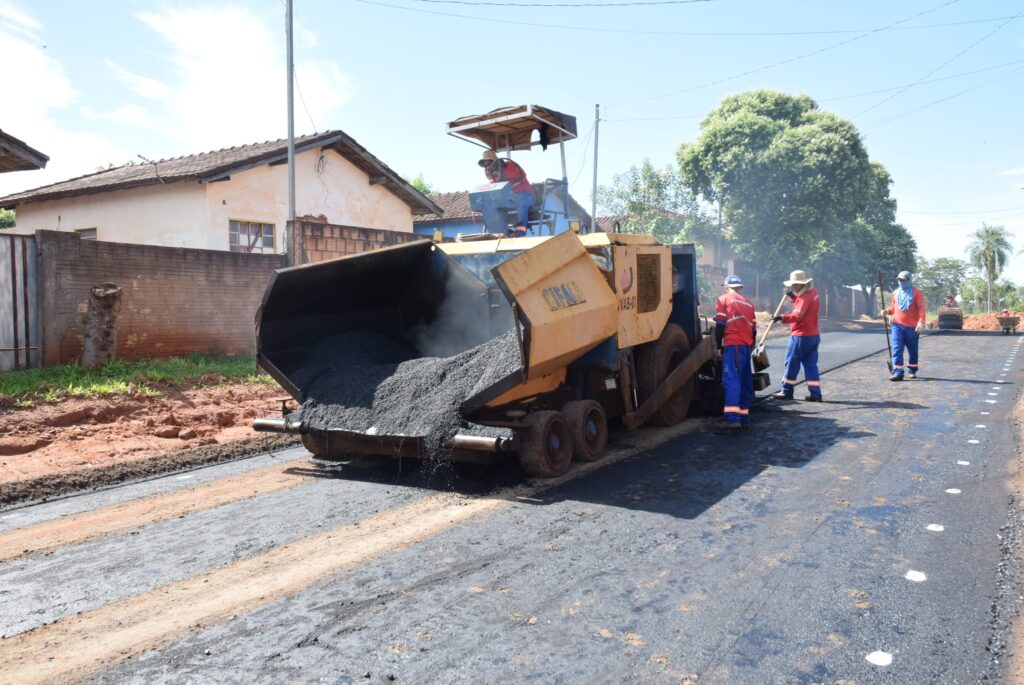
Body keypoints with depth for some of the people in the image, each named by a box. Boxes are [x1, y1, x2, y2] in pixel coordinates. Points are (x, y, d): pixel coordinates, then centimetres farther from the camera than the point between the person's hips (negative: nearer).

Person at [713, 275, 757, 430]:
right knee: (745, 381, 11)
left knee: (731, 379, -14)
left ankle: (732, 418, -24)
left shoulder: (724, 299, 6)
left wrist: (719, 345, 5)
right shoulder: (748, 302, 21)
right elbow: (754, 328, 18)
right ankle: (744, 418, 13)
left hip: (733, 344, -6)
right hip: (747, 345, 6)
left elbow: (720, 325, -3)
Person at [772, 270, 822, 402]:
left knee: (792, 363, 1)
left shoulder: (805, 297, -19)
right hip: (814, 335, 9)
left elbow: (798, 316, -29)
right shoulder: (812, 292, 11)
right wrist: (792, 296, 8)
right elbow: (800, 303, 24)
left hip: (801, 336, -9)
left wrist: (783, 318, -38)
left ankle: (787, 391, 8)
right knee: (810, 364, 8)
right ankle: (815, 393, 6)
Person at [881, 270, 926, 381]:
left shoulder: (916, 292, -2)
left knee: (913, 350, 10)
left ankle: (912, 370, 26)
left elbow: (921, 308, -9)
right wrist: (887, 311, -2)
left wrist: (921, 322, -21)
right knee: (897, 349, -8)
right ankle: (897, 372, -12)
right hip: (897, 326, 3)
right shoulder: (895, 293, 11)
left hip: (912, 327, -2)